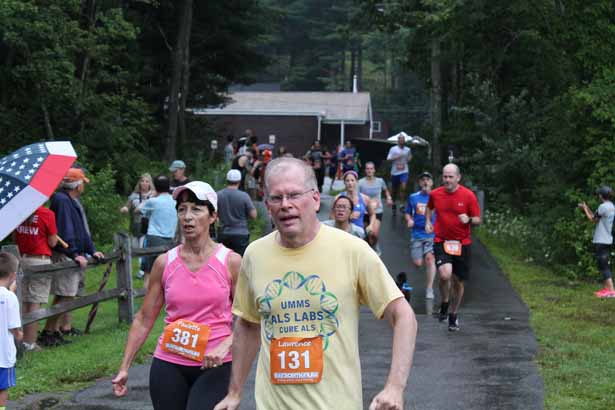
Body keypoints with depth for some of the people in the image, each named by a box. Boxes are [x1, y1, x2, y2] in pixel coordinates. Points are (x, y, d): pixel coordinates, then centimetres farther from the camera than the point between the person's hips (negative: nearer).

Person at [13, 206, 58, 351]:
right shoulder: (47, 214, -12)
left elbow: (14, 239, 11)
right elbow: (52, 242, -7)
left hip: (22, 260, 4)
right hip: (40, 260, -4)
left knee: (24, 302, 10)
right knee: (35, 302, -1)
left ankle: (22, 340, 11)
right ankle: (30, 342, -1)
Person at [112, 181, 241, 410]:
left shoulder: (230, 262, -3)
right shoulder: (164, 263, 3)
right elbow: (144, 319, 7)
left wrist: (225, 346, -18)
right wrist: (124, 368, 3)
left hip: (214, 367, -3)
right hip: (169, 366, 3)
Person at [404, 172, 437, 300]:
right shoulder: (413, 197, 7)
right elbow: (407, 213, 17)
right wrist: (409, 220, -4)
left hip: (432, 233, -2)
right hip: (417, 234, 2)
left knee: (430, 258, -21)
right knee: (417, 263, -4)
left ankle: (429, 288, -14)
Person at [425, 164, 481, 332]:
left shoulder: (468, 195, -6)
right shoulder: (435, 194, 0)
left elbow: (478, 220, -1)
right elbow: (429, 208, 24)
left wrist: (469, 220, -21)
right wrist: (428, 222, 8)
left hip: (462, 244, 0)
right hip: (441, 241, 0)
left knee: (459, 281, 8)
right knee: (445, 275, -24)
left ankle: (453, 315, 30)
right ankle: (444, 303, 6)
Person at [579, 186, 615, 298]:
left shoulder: (603, 206, -16)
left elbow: (593, 219, -8)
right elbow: (596, 218, 18)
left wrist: (584, 208, 5)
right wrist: (587, 208, 20)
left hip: (602, 241, -10)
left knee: (603, 265, -10)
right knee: (604, 265, 17)